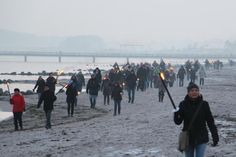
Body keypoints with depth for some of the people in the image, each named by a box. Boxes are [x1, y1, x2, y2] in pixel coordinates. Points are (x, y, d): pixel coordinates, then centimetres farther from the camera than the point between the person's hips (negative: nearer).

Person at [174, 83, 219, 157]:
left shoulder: (204, 104, -6)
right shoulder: (183, 104, -5)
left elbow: (210, 121, 0)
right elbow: (178, 122, -4)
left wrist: (215, 136, -1)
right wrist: (176, 114, -25)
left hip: (201, 139, -1)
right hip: (188, 138, 1)